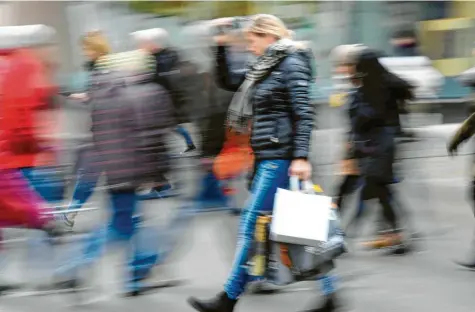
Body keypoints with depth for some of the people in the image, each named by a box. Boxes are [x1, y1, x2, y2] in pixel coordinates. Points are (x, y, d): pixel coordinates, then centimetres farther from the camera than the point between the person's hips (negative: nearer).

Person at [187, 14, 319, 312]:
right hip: (268, 157, 10)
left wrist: (301, 157, -24)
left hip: (280, 157, -10)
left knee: (252, 223, -9)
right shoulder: (264, 68, 17)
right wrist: (221, 47, 14)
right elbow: (227, 80, 27)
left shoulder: (291, 65, -10)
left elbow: (304, 113, -17)